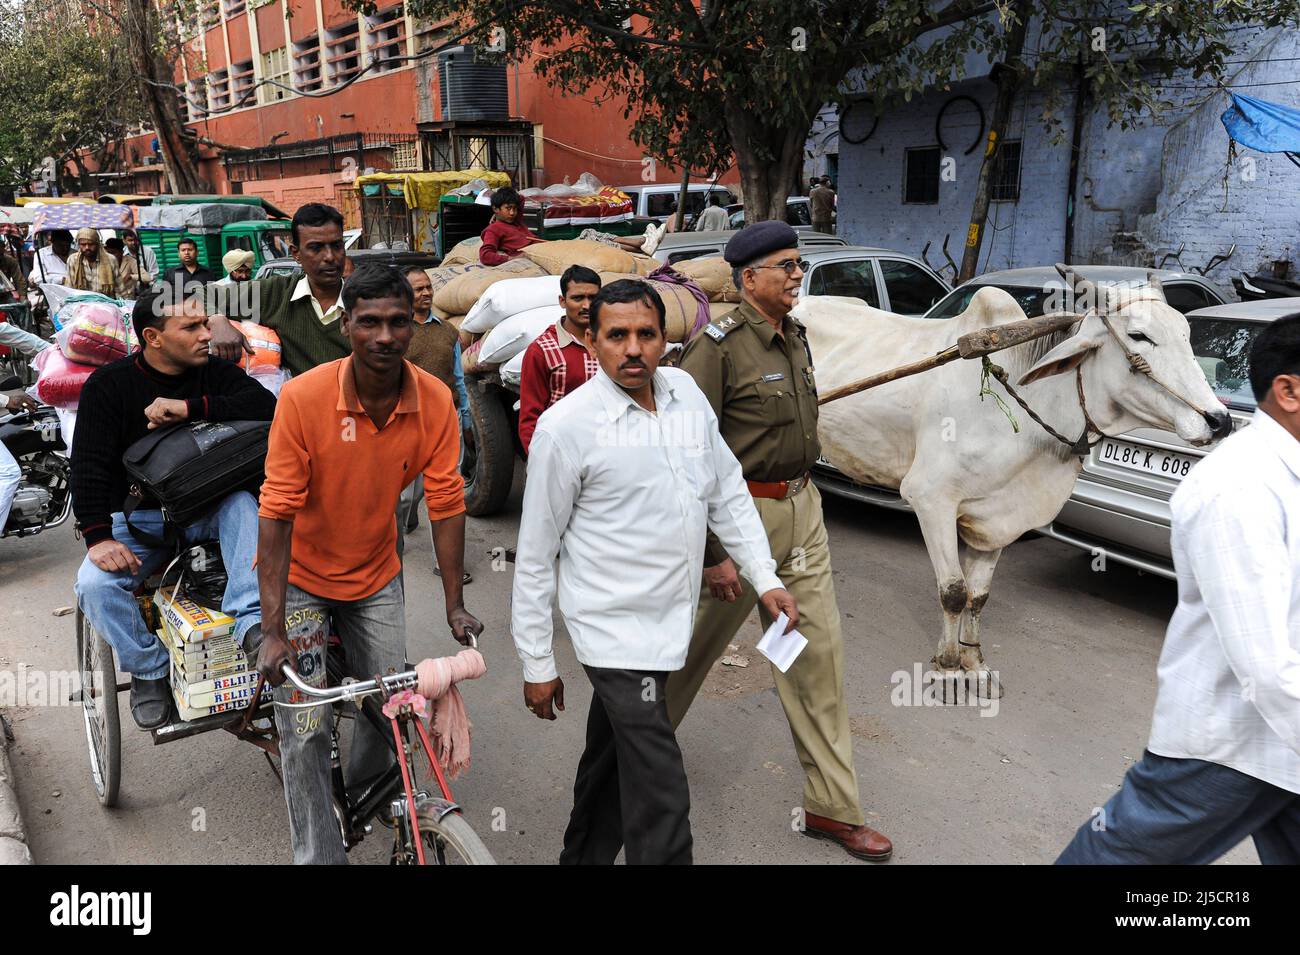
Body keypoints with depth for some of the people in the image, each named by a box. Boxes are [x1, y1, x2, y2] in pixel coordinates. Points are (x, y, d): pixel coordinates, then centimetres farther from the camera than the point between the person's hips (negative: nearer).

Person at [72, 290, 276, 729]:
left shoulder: (216, 372, -1)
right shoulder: (109, 385, -7)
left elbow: (266, 405, -20)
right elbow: (89, 466, -13)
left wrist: (190, 408, -28)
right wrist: (97, 538, -24)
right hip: (140, 518, -1)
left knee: (244, 503, -32)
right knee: (94, 584, -25)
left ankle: (250, 620, -38)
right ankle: (149, 671, -4)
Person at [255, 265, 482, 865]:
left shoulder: (435, 400, -17)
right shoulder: (303, 397, -25)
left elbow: (446, 504, -11)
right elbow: (276, 513, -23)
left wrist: (455, 605, -10)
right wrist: (273, 630, -25)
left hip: (376, 574, 3)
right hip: (300, 574, -3)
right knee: (305, 729, -3)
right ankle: (318, 854, 17)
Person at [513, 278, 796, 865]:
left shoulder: (685, 392, 2)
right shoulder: (566, 426, -15)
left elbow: (727, 491, 12)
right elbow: (535, 554, -9)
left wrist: (765, 577, 6)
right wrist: (536, 664, -6)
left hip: (672, 620, 6)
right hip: (616, 633, -6)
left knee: (610, 762, 24)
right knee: (660, 803, -5)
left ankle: (583, 857, 45)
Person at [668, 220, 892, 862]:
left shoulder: (795, 339, 10)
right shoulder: (718, 346, -16)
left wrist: (801, 499, 20)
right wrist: (710, 554, -20)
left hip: (802, 509, 7)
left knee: (818, 649, 7)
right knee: (695, 643, 10)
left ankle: (831, 807, 19)